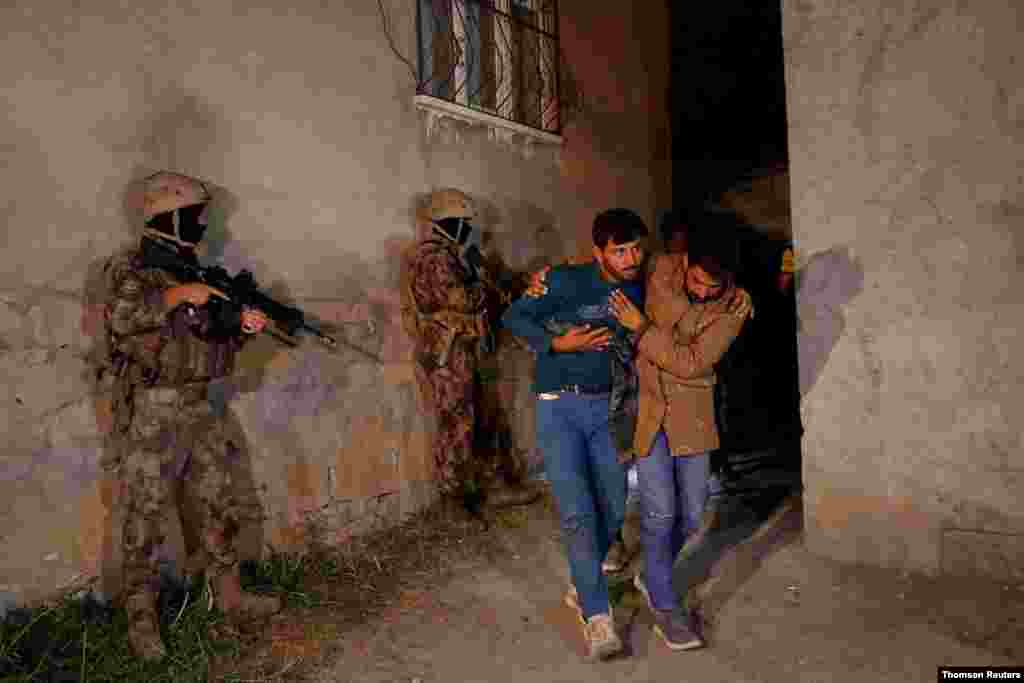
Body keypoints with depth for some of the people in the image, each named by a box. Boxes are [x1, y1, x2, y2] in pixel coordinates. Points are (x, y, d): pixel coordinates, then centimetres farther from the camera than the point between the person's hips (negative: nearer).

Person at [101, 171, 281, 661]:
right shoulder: (129, 268, -8)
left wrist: (243, 325, -6)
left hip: (199, 409, 7)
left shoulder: (197, 272, 12)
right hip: (148, 414, -6)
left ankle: (229, 596, 26)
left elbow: (216, 342, 13)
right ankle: (141, 617, 20)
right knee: (145, 519, 4)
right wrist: (180, 293, -22)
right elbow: (122, 316, -30)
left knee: (219, 508, 12)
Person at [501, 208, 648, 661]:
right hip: (559, 407, -5)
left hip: (606, 408, 5)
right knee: (578, 513, -10)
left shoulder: (641, 288, 1)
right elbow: (513, 317, -7)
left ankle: (581, 585, 34)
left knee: (612, 509, 10)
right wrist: (558, 344, -18)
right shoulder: (566, 282, -14)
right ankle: (597, 616, 3)